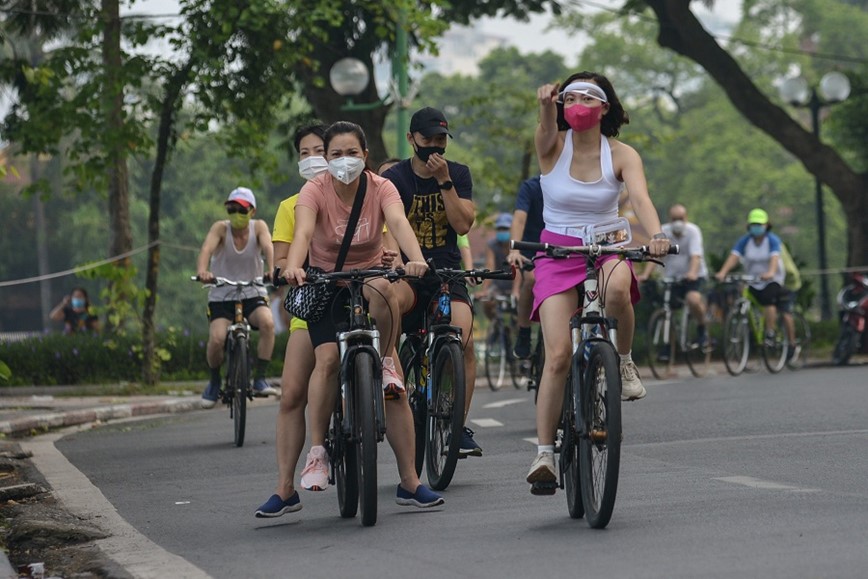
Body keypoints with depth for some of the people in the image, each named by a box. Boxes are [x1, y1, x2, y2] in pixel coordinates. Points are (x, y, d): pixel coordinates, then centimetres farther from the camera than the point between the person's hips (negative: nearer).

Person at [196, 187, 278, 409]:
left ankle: (259, 379, -19)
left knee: (267, 322, -30)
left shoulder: (258, 227, -5)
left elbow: (268, 247, -24)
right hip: (221, 296, -1)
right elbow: (207, 249, -27)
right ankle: (214, 381, 4)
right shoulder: (221, 228, -8)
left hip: (252, 294, 1)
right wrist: (202, 271, -48)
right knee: (217, 338, -25)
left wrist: (272, 270, -46)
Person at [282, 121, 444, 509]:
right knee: (327, 358, -27)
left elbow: (398, 222, -29)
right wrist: (293, 267, -52)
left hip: (368, 278, 1)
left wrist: (416, 258, -50)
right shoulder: (315, 190, -12)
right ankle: (317, 451, -17)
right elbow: (303, 231, -31)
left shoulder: (380, 188, -9)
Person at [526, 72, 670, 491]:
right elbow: (547, 132, -28)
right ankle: (544, 453, -9)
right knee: (558, 355, -15)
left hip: (607, 250, 0)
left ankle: (624, 361, -9)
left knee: (617, 288, -38)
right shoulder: (553, 148, -4)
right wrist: (546, 107, -51)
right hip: (557, 255, 0)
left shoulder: (621, 155, -4)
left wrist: (656, 235, -40)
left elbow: (641, 198, -20)